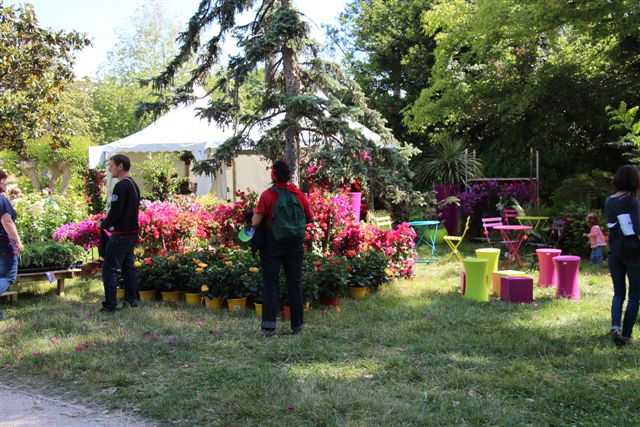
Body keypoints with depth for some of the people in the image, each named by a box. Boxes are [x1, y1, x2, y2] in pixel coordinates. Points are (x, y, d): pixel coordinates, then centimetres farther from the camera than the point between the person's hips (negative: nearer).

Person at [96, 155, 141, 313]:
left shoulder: (121, 186, -16)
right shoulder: (134, 185, 13)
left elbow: (115, 212, -20)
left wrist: (103, 224, -4)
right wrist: (106, 221, 16)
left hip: (120, 235, -10)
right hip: (132, 233, 10)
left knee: (109, 269, -5)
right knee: (128, 266, 16)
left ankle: (110, 305, -5)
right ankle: (131, 300, 19)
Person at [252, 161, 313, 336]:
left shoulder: (267, 195, -12)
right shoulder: (298, 194, -2)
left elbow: (256, 222, -15)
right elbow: (310, 218, 6)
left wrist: (255, 214, 6)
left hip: (272, 245, -2)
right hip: (295, 245, 3)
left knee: (270, 285, 4)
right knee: (295, 285, 13)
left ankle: (269, 327, -1)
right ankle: (297, 325, 18)